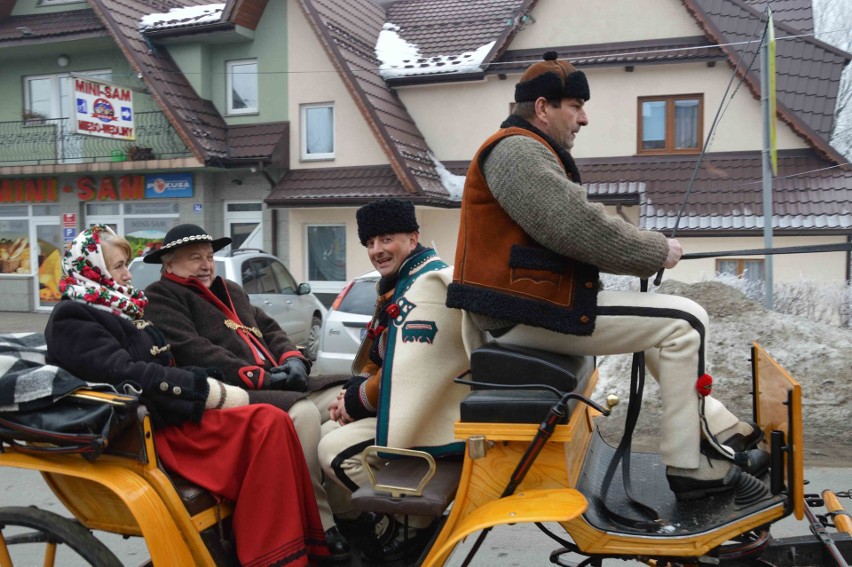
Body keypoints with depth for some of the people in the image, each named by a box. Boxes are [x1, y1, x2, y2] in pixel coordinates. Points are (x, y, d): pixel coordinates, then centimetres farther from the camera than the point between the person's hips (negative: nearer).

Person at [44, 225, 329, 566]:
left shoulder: (117, 313, 23)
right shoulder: (72, 321, -6)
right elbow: (130, 377, -20)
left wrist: (209, 384, 0)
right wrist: (208, 392, -19)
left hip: (167, 414, 9)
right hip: (148, 432, -9)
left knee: (270, 423, -13)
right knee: (270, 423, -25)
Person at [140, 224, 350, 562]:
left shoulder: (230, 290, 28)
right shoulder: (160, 299, 2)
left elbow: (269, 329, 24)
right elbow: (192, 351, -13)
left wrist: (292, 359, 0)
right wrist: (259, 377, -19)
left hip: (273, 386, 8)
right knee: (303, 414, -32)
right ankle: (319, 530, -24)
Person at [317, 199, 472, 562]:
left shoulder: (428, 285, -17)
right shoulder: (400, 287, 16)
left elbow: (406, 374, -24)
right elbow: (381, 362, 19)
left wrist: (357, 401, -10)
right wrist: (351, 395, 0)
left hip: (449, 423, -11)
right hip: (423, 410, 11)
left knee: (336, 450, -17)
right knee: (329, 431, 12)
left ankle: (411, 529, -4)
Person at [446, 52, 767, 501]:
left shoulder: (531, 152, 22)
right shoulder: (517, 150, -13)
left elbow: (575, 226, 16)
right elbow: (578, 228, -23)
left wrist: (646, 253, 3)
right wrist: (656, 251, -11)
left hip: (533, 301, 11)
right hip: (529, 314, -11)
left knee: (661, 319, 20)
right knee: (684, 322, -10)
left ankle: (718, 427, 20)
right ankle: (688, 468, -4)